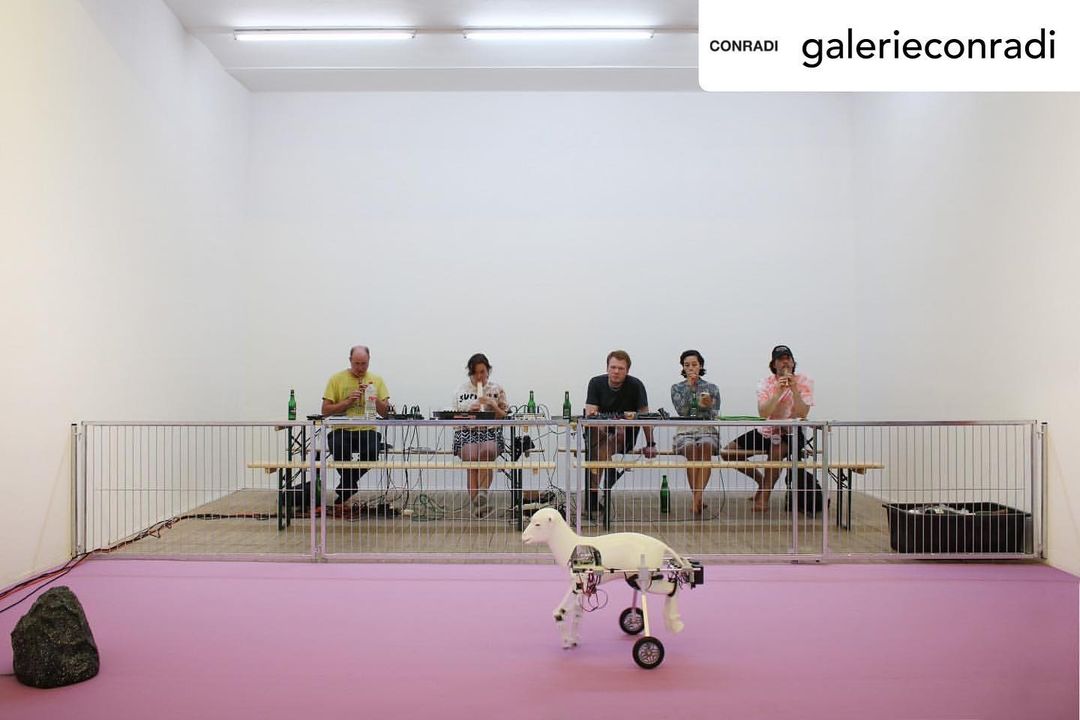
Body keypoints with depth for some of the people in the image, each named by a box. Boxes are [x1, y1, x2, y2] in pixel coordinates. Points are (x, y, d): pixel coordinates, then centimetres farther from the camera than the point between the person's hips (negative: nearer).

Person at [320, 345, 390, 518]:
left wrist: (374, 397, -10)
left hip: (367, 431, 1)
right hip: (341, 430, -1)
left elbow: (385, 411, 7)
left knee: (372, 452, -31)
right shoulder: (336, 379, 6)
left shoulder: (376, 380, 12)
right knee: (341, 450, -36)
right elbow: (325, 410, 2)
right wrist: (348, 401, -10)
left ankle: (342, 500, -11)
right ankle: (350, 492, -12)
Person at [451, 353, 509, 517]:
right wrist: (469, 411, -7)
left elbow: (504, 416, 12)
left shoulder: (497, 389, 13)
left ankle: (482, 493, -31)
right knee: (472, 456, -32)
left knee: (487, 450, -37)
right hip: (467, 432, 0)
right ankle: (478, 504, -29)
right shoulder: (462, 390, 13)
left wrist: (493, 405, -6)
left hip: (491, 431, 0)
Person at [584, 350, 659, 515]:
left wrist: (650, 444, -10)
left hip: (626, 437, -2)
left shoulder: (635, 386, -7)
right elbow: (589, 413, -10)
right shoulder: (596, 383, -2)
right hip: (601, 431, 2)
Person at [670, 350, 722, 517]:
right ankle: (699, 498, -35)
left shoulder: (712, 388, 14)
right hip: (685, 431, 0)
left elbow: (714, 416, 7)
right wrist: (689, 386, -3)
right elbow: (681, 411, -3)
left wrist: (707, 406, -15)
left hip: (707, 430, 0)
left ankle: (696, 498, -41)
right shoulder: (677, 388, 13)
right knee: (691, 448, -36)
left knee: (706, 446, -36)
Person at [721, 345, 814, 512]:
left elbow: (802, 414, -17)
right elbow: (763, 413, -16)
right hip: (766, 431, 4)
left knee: (776, 450, -38)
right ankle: (761, 480, 19)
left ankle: (764, 496, -21)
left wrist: (794, 388, -25)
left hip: (791, 433, -4)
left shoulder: (804, 382, -5)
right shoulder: (766, 383, -1)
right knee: (728, 452, -4)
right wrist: (778, 391, -25)